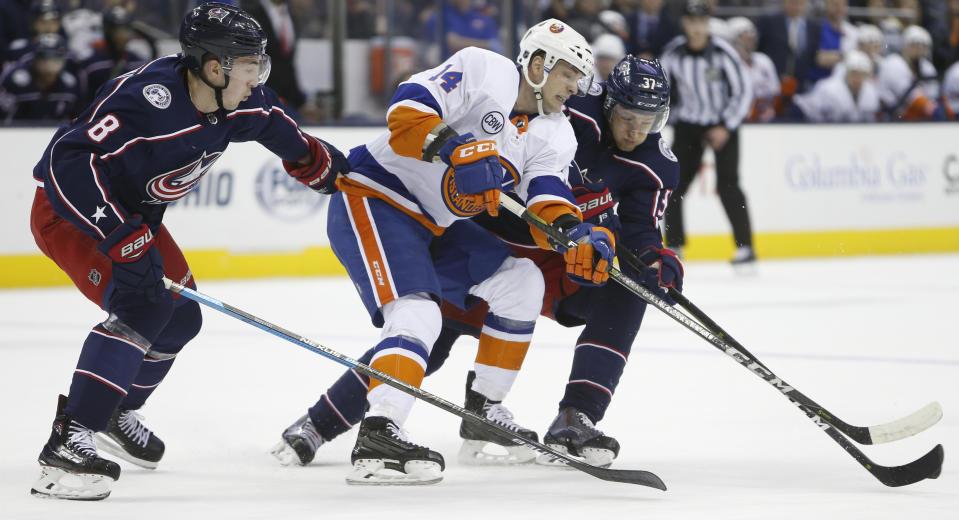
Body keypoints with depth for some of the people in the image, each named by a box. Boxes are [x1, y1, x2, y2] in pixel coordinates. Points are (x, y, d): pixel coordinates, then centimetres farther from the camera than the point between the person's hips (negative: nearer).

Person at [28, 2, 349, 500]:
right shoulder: (150, 100, -35)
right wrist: (124, 239, -40)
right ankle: (66, 446, -28)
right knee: (142, 307, -26)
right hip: (69, 208, -9)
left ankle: (116, 412, 37)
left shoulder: (240, 103, -9)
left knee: (181, 317, 14)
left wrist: (336, 173, 26)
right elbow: (69, 161, -39)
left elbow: (289, 139, 15)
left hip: (132, 211, 9)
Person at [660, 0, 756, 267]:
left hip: (723, 124, -4)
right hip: (688, 124, 4)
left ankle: (744, 247, -10)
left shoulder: (723, 53, -17)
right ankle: (674, 245, 13)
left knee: (727, 185, -16)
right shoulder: (673, 53, -8)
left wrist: (726, 127, -15)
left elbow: (743, 90, -11)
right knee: (674, 184, -3)